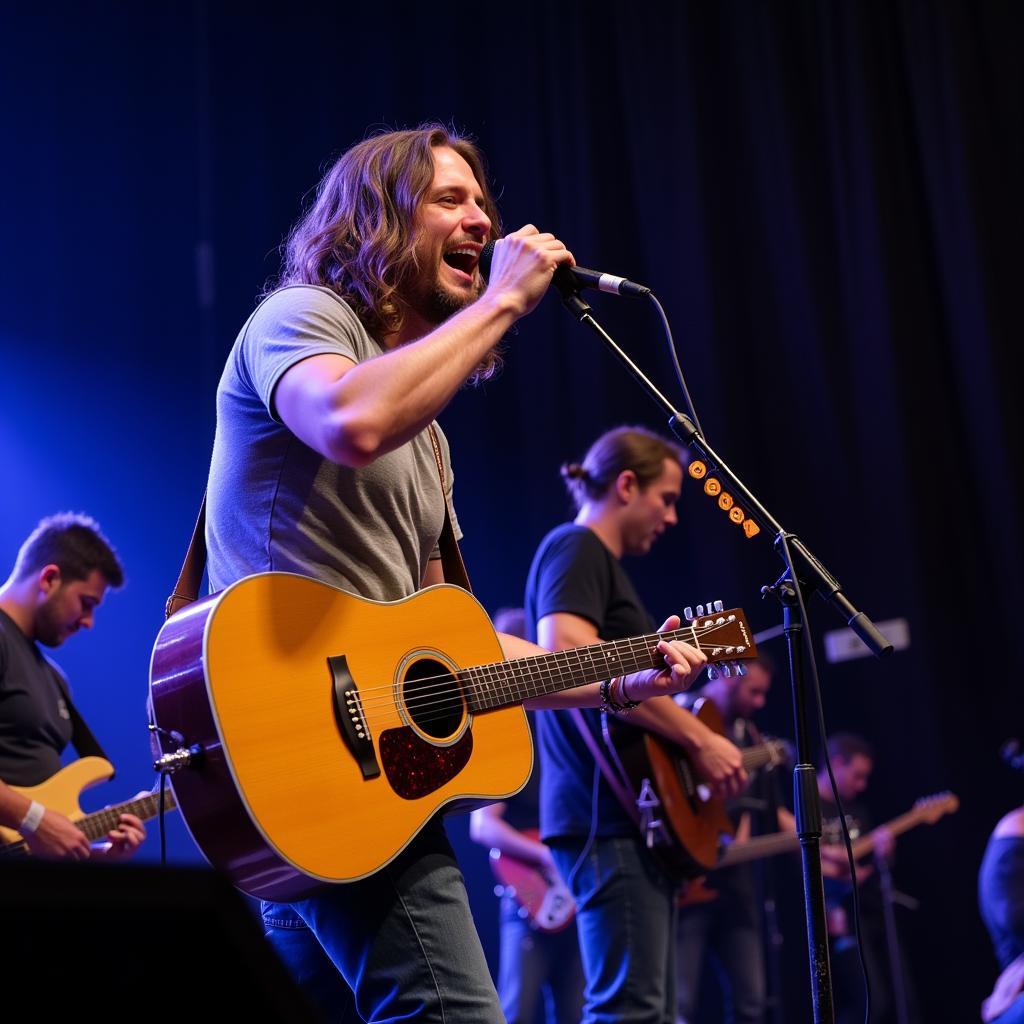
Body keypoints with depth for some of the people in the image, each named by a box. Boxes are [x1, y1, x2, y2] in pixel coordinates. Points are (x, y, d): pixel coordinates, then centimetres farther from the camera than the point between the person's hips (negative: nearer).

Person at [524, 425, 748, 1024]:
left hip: (636, 811, 11)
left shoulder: (603, 565, 24)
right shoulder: (576, 548, -7)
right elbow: (566, 651, -26)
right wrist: (697, 736, -23)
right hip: (608, 815, -11)